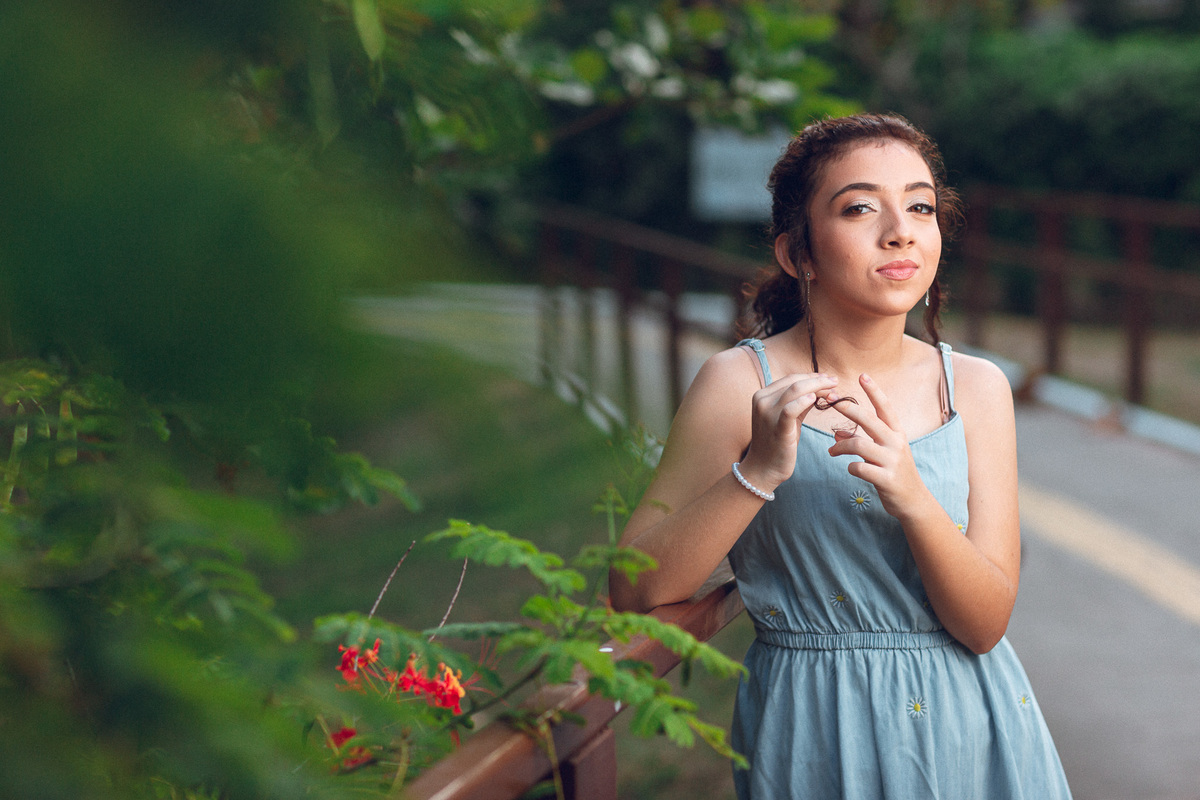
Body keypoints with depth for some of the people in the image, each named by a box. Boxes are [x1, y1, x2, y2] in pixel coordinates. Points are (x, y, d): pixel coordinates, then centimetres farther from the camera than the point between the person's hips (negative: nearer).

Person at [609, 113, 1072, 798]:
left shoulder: (976, 388, -3)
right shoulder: (741, 383, -10)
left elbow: (985, 624, -9)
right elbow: (633, 591, -13)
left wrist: (913, 499, -25)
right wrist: (757, 472, -25)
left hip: (965, 729, 2)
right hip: (813, 734, -2)